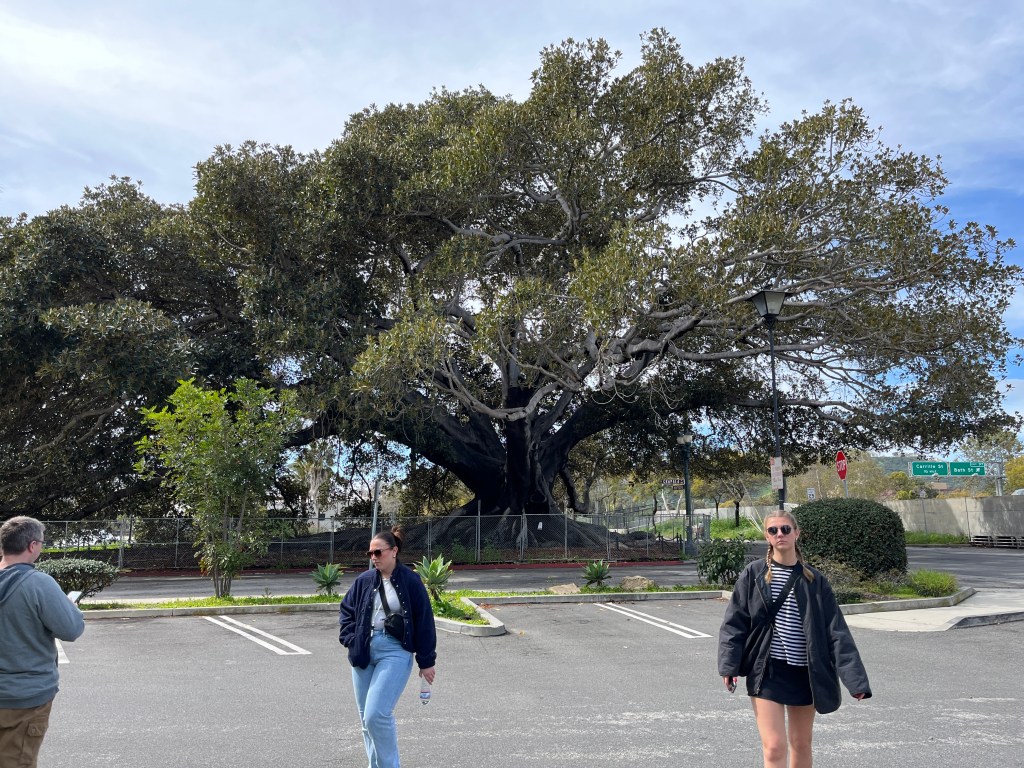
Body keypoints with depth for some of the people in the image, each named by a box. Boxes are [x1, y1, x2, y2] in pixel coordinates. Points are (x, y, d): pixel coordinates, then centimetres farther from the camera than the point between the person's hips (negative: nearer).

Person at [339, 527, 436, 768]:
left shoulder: (410, 581, -6)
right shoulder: (363, 580, 4)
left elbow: (424, 621, -3)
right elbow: (346, 610, 16)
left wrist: (426, 661, -2)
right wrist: (351, 639, 0)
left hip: (395, 652, -5)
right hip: (364, 652, 5)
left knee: (376, 715, -16)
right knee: (365, 717, 12)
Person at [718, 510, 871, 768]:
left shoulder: (814, 580, 0)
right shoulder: (754, 574, -2)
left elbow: (837, 631, -2)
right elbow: (734, 622, -2)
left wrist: (855, 678, -9)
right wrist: (729, 665, -11)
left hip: (804, 673, 2)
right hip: (766, 672, -2)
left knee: (801, 745, 16)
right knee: (774, 747, -9)